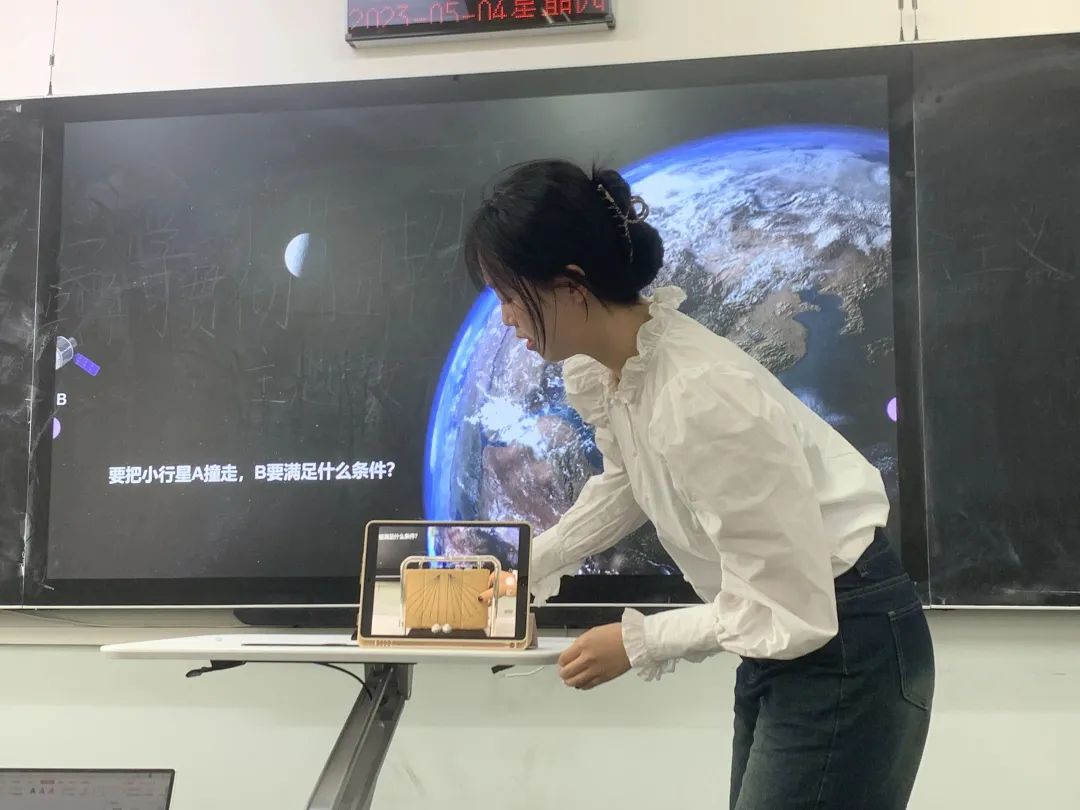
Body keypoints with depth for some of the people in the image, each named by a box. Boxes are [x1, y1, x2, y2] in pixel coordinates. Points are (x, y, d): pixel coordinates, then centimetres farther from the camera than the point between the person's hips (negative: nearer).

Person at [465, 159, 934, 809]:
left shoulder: (700, 398, -31)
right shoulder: (596, 367, -5)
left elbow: (786, 610, -25)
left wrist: (638, 643, -14)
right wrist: (523, 572, 17)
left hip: (847, 641, -9)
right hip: (787, 634, 9)